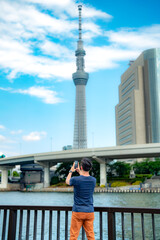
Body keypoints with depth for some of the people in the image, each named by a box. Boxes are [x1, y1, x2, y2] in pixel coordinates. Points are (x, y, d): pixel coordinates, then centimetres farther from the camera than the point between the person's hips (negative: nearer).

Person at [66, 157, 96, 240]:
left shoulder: (76, 179, -13)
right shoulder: (93, 180, -1)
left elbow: (67, 181, 11)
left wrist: (71, 171, 27)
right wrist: (80, 172, 34)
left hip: (78, 211, -3)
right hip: (90, 211, 4)